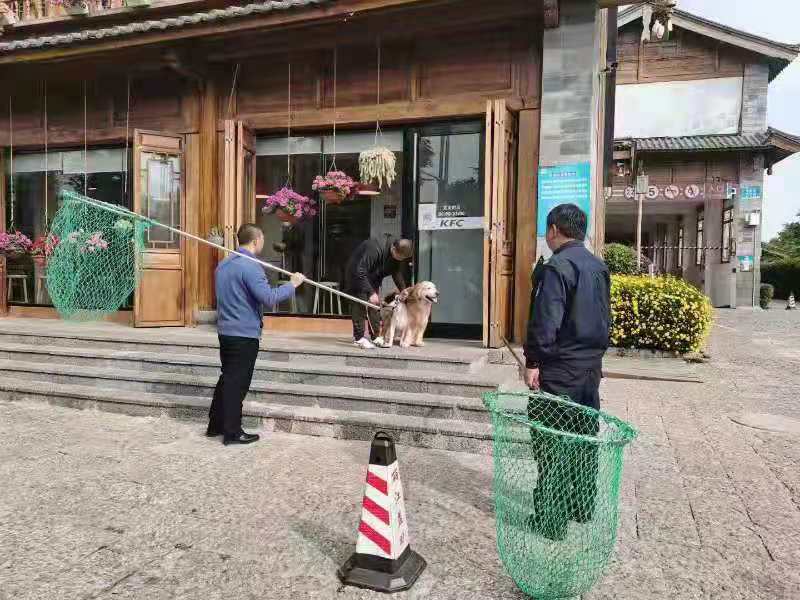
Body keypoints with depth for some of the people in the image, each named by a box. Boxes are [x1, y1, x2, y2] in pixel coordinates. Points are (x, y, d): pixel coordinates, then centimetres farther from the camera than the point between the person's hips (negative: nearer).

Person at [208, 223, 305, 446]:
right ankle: (232, 432, 9)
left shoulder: (224, 264, 11)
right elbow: (268, 298, -24)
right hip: (245, 334, -9)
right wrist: (292, 284, -13)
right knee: (237, 382, 0)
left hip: (225, 330, 9)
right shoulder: (250, 266, -18)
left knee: (227, 378, 19)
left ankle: (215, 425, 27)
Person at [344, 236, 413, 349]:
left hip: (373, 278, 7)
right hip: (356, 275, -7)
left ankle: (375, 336, 9)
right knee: (360, 305, -14)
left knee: (375, 306, 4)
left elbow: (397, 272, -1)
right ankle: (359, 337, -13)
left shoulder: (400, 256, -15)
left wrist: (404, 290, -12)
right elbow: (360, 271, -38)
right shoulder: (375, 249, -39)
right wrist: (371, 292, -41)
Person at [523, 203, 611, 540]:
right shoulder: (599, 267, 10)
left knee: (551, 444, 0)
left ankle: (552, 520, 8)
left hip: (559, 370, -8)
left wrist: (533, 362, -14)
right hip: (591, 366, 8)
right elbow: (605, 317, 16)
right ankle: (583, 508, 31)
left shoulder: (556, 267, -16)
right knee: (585, 437, 17)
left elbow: (546, 322, -21)